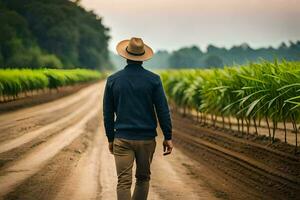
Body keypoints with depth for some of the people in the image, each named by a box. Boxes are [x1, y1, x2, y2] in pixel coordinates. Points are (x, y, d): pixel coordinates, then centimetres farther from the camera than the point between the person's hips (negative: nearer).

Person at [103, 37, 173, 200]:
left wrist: (110, 138, 15)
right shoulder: (153, 79, -4)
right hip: (147, 138, 0)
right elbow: (163, 110, -4)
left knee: (124, 182, -2)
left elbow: (107, 113, 5)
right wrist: (168, 137, 3)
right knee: (143, 179, 17)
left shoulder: (113, 80, 0)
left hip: (122, 138, 0)